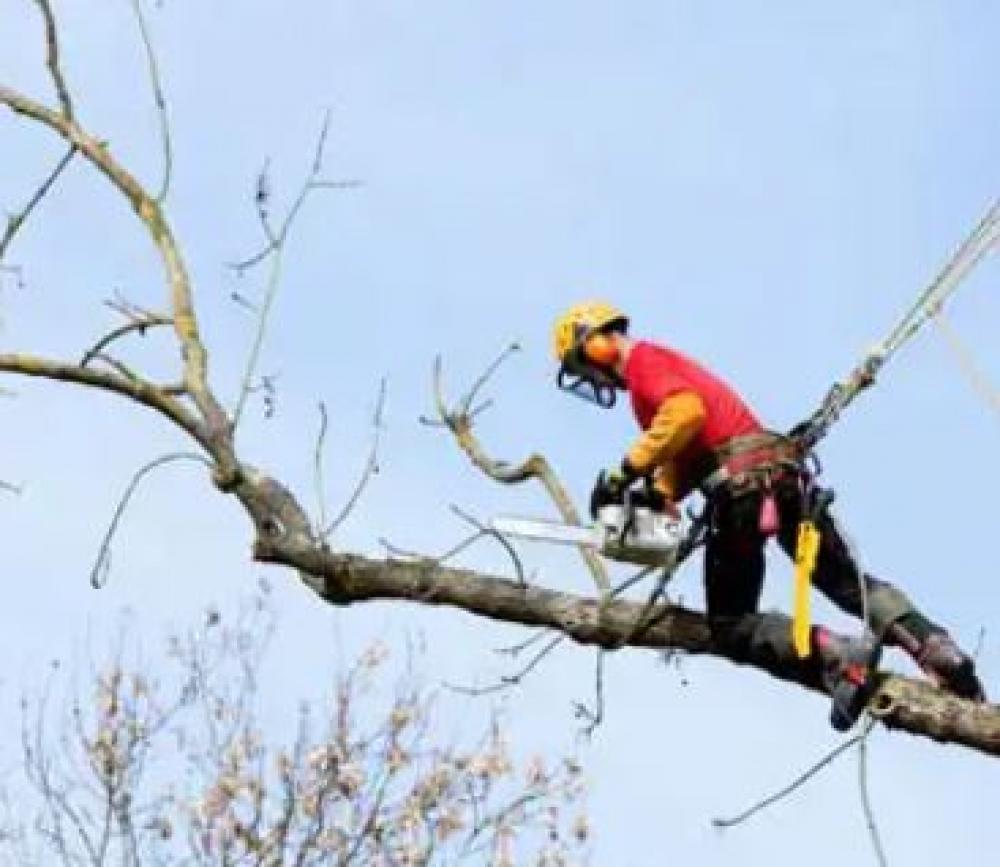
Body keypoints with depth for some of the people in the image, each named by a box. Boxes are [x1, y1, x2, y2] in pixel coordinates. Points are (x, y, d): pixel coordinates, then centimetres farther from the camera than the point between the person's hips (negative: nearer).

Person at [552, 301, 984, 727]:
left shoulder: (642, 361, 1)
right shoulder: (668, 364, 30)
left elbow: (685, 411, -20)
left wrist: (626, 471, -17)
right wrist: (656, 499, 8)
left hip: (741, 483, -9)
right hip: (786, 474, 9)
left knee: (731, 626, 1)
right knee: (852, 584, 14)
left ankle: (837, 655, -22)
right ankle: (939, 651, -8)